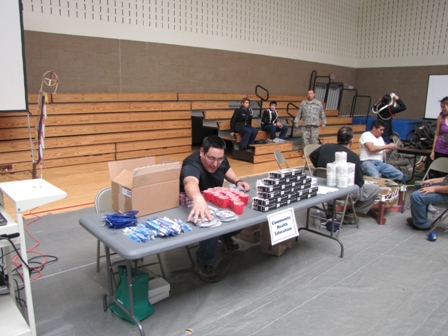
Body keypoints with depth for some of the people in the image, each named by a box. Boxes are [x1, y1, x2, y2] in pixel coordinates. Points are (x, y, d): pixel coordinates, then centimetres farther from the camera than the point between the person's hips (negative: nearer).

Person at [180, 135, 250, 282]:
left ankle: (226, 235, 20)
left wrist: (237, 181, -7)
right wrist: (198, 198, -84)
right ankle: (203, 264, -13)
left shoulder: (219, 159, -12)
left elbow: (226, 170, 14)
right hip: (194, 205, -7)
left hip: (217, 203, 7)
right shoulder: (192, 165, -36)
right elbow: (190, 182, -62)